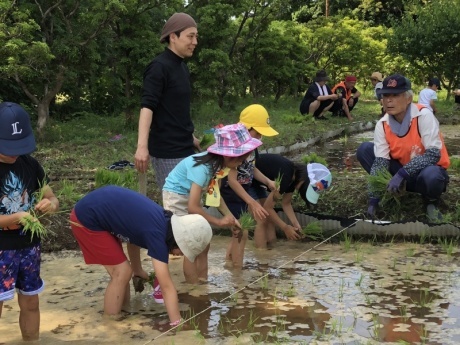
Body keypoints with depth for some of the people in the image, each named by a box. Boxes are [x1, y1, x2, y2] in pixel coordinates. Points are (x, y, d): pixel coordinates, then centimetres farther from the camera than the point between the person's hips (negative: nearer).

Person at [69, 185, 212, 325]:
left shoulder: (163, 220, 1)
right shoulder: (156, 233, -24)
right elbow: (167, 286, -25)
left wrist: (137, 270, 22)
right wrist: (177, 324, -23)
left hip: (98, 210, 9)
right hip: (86, 219, -9)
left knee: (121, 270, 13)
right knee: (122, 272, -6)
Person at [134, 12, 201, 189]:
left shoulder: (182, 68, 14)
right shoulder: (159, 67, -13)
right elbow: (147, 107, -22)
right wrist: (142, 146, -32)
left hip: (185, 148, 9)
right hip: (167, 151, -9)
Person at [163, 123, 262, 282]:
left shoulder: (219, 164, -9)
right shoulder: (203, 167, -34)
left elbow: (215, 193, 4)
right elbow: (193, 207, -34)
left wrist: (230, 218, -7)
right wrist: (219, 222, -23)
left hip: (190, 197, 8)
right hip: (176, 196, -8)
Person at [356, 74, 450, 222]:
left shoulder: (424, 116, -23)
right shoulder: (382, 125, -10)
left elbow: (434, 154, -29)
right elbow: (380, 161, -14)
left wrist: (402, 174, -38)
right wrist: (374, 199, -23)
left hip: (428, 169, -4)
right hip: (401, 170, 4)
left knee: (430, 176, -41)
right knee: (364, 149, -11)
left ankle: (431, 202, -5)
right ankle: (391, 192, 0)